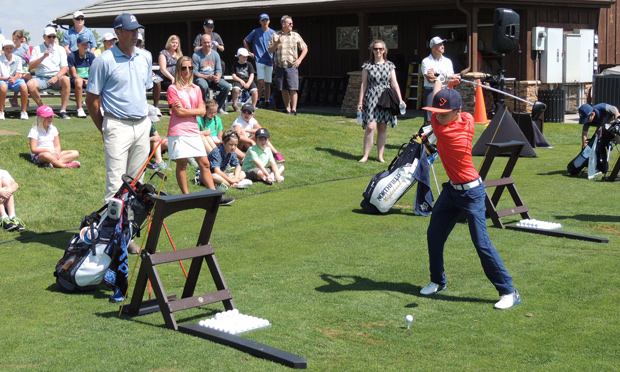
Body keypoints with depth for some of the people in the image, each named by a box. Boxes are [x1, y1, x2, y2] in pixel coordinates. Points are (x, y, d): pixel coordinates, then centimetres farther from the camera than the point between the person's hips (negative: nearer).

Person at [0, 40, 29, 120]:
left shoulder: (17, 59, 11)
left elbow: (18, 74, 5)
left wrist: (13, 79, -17)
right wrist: (7, 79, -21)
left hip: (15, 80, 2)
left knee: (24, 86, -32)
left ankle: (24, 111, -22)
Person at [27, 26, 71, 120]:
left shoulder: (60, 49, 13)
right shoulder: (37, 49, 11)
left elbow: (65, 68, 3)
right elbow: (31, 66, 0)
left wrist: (56, 77, -17)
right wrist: (43, 56, -12)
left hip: (56, 77, 0)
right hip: (41, 78, 0)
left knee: (66, 80, -34)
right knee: (30, 84, -31)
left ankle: (63, 110, -29)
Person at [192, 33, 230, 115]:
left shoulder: (215, 54, 10)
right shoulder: (196, 55, -5)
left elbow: (219, 69, 8)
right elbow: (194, 72, -9)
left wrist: (218, 77, -16)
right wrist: (207, 77, -21)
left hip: (213, 79, 5)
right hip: (200, 78, -5)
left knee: (227, 86, -18)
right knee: (204, 86, -40)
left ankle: (218, 107, -3)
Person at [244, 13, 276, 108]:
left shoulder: (272, 33, 7)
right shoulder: (255, 32, 4)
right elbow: (245, 41, 15)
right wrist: (249, 52, 8)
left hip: (270, 60, 2)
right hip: (259, 60, -2)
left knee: (268, 82, 4)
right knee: (260, 81, -13)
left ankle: (267, 102, 8)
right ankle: (258, 99, -1)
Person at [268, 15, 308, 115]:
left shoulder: (295, 35, 7)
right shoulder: (275, 35, 7)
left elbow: (305, 49, 12)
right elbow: (270, 50, 6)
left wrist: (299, 60, -1)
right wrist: (277, 43, -12)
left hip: (292, 66, -1)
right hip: (280, 66, 1)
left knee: (293, 89, -10)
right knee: (284, 89, 5)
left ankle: (293, 109, -9)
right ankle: (287, 109, 14)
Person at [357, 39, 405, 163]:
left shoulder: (390, 65, 9)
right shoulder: (367, 65, 4)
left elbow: (394, 84, 8)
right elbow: (364, 84, 5)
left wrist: (400, 100, 1)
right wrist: (360, 101, 1)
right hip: (371, 98, -2)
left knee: (383, 128, 4)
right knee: (370, 127, -12)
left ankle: (380, 155, 13)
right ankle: (365, 155, -3)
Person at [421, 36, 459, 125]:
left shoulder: (448, 61, 14)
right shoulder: (426, 61, 0)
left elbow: (452, 80, 6)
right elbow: (430, 79, -12)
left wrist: (436, 77, -8)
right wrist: (448, 78, -6)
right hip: (431, 91, -4)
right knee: (429, 120, -8)